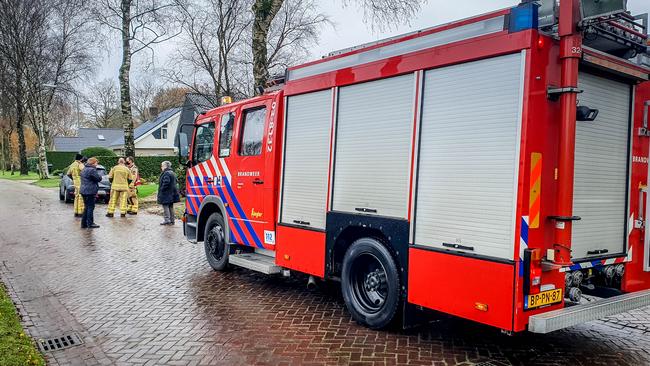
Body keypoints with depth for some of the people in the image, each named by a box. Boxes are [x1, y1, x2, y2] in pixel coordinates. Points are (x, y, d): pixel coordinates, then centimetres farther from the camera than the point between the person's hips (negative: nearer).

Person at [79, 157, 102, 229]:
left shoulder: (84, 169, 16)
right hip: (90, 191, -10)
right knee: (90, 207, -3)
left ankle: (84, 223, 18)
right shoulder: (92, 170, -16)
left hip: (84, 191, 10)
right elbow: (99, 178, -14)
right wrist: (99, 175, 9)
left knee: (86, 207, 15)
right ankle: (90, 224, -1)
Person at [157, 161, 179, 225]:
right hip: (171, 194, 10)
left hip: (166, 194, -10)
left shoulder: (166, 173, -16)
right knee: (170, 207, 13)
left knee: (165, 206, -5)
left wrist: (162, 189, -16)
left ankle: (167, 220, -7)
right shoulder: (172, 173, 15)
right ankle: (171, 220, 16)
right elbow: (176, 182, 20)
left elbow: (166, 183, -25)